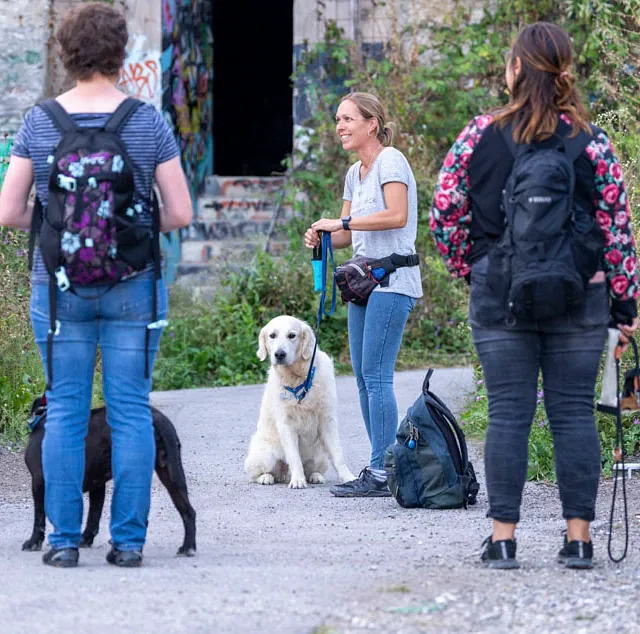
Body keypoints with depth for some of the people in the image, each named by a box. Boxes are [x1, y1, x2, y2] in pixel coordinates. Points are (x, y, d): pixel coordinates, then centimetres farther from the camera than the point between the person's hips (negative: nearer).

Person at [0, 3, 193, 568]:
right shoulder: (148, 123, -5)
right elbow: (180, 213, -4)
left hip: (59, 283, 1)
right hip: (134, 286, -1)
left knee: (65, 411, 5)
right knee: (131, 410, 4)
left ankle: (64, 539, 5)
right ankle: (129, 539, 3)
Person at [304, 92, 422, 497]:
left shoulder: (390, 160, -8)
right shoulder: (355, 173, 18)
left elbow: (396, 216, -21)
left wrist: (342, 223, -16)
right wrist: (321, 237, 0)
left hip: (392, 280, -9)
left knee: (376, 374, -12)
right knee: (364, 377, 8)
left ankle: (382, 474, -11)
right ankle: (378, 470, 12)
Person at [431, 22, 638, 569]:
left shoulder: (480, 135, -2)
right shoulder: (592, 143, -2)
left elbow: (445, 214, 0)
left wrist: (469, 270, 16)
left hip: (499, 297, 0)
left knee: (508, 412, 3)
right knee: (574, 411, 4)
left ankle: (503, 539, 2)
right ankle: (578, 538, 5)